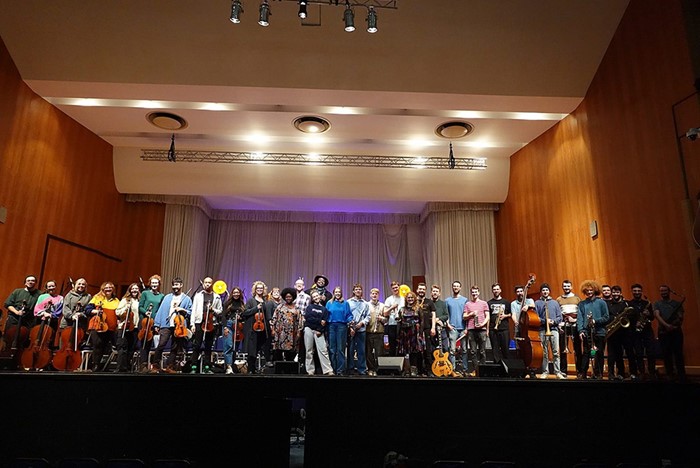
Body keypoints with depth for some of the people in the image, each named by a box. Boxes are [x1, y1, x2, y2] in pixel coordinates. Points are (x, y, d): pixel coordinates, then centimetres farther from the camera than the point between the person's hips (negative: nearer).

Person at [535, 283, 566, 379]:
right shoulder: (537, 303, 9)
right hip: (542, 330, -1)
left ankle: (557, 372, 5)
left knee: (556, 352, -1)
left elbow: (560, 317, 9)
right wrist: (544, 321, -14)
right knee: (544, 352, 1)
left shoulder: (554, 302, 16)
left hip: (554, 329, 1)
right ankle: (545, 372, 8)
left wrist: (553, 321, -9)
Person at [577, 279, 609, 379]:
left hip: (599, 332, 0)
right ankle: (583, 374, 6)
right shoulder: (582, 304, 8)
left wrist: (595, 321, -13)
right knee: (586, 353, 1)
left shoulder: (601, 302, 5)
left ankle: (598, 374, 15)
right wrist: (580, 330, -9)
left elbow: (606, 317, 1)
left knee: (599, 354, 5)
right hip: (586, 333, 0)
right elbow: (579, 318, 2)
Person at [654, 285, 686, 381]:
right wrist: (666, 325, -22)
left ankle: (681, 375, 4)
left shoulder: (676, 303, 14)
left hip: (676, 331, 0)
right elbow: (657, 315, -6)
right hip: (663, 332, 0)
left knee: (678, 353, -3)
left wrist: (675, 325, -16)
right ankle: (669, 374, 8)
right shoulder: (657, 304, 10)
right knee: (666, 354, 1)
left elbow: (680, 317, 4)